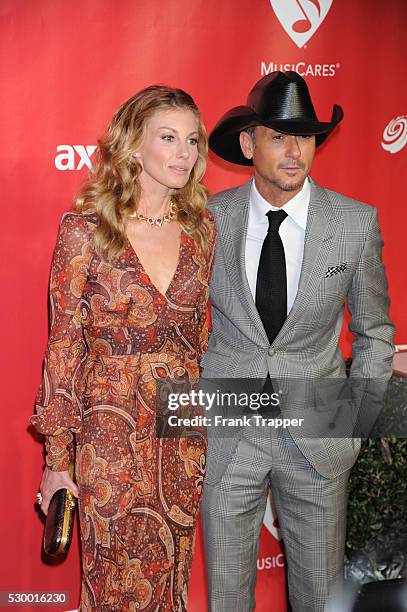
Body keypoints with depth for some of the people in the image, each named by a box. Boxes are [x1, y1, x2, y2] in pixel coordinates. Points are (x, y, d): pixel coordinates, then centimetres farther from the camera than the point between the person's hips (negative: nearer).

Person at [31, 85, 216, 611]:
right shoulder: (86, 228, -9)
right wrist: (56, 460, -7)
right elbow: (64, 345, -7)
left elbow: (201, 332, 9)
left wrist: (207, 425, 9)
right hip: (110, 432, -3)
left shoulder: (201, 227, 3)